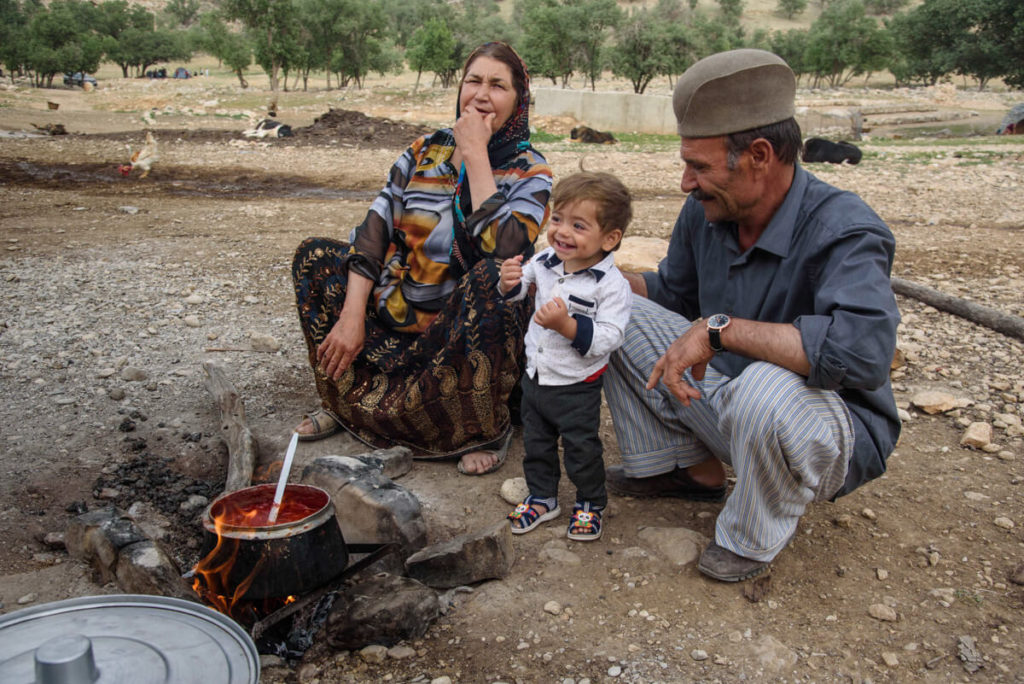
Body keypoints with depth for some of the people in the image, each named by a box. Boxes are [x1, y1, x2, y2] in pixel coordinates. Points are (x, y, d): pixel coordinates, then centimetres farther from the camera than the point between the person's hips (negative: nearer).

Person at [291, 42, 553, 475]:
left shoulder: (529, 171, -6)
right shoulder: (426, 151, 5)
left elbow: (505, 249, -27)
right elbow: (374, 229, -3)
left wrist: (476, 156, -20)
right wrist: (351, 315, -14)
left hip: (468, 333, -4)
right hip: (396, 318, 5)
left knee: (489, 278, -36)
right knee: (315, 256, -5)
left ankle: (489, 429, -15)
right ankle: (347, 400, 6)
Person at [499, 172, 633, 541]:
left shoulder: (612, 285, -23)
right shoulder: (545, 262, -6)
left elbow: (608, 338, -28)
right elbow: (516, 291, 11)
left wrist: (568, 325, -38)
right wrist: (509, 282, -12)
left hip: (577, 388, -6)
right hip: (535, 376, 6)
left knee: (582, 448, 11)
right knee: (536, 443, 21)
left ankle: (590, 503, 35)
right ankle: (542, 498, 42)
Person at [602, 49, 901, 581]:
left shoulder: (843, 230, -27)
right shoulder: (705, 213, -5)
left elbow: (864, 348, -44)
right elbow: (672, 291, 15)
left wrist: (720, 328, -38)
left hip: (836, 427, -7)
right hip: (726, 392, 7)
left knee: (765, 388, -42)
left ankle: (756, 536, -8)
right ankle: (693, 468, 11)